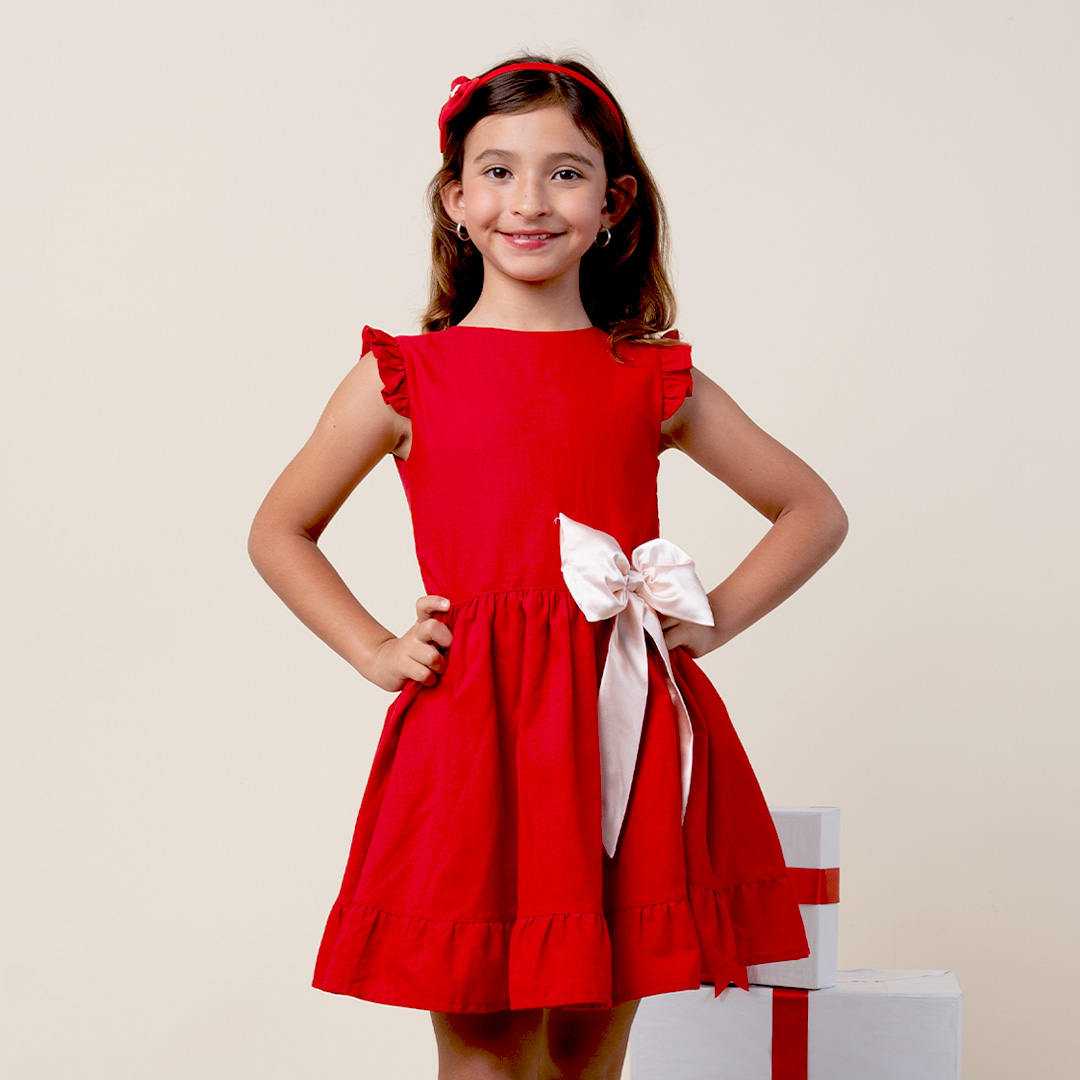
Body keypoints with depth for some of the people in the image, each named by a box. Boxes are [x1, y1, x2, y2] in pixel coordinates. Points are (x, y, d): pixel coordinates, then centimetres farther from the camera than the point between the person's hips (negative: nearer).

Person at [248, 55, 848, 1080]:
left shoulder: (655, 382, 8)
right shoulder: (405, 378, 5)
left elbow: (814, 513, 18)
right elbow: (279, 533, 15)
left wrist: (710, 618, 5)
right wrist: (376, 652, 4)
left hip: (626, 734, 2)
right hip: (470, 737, -1)